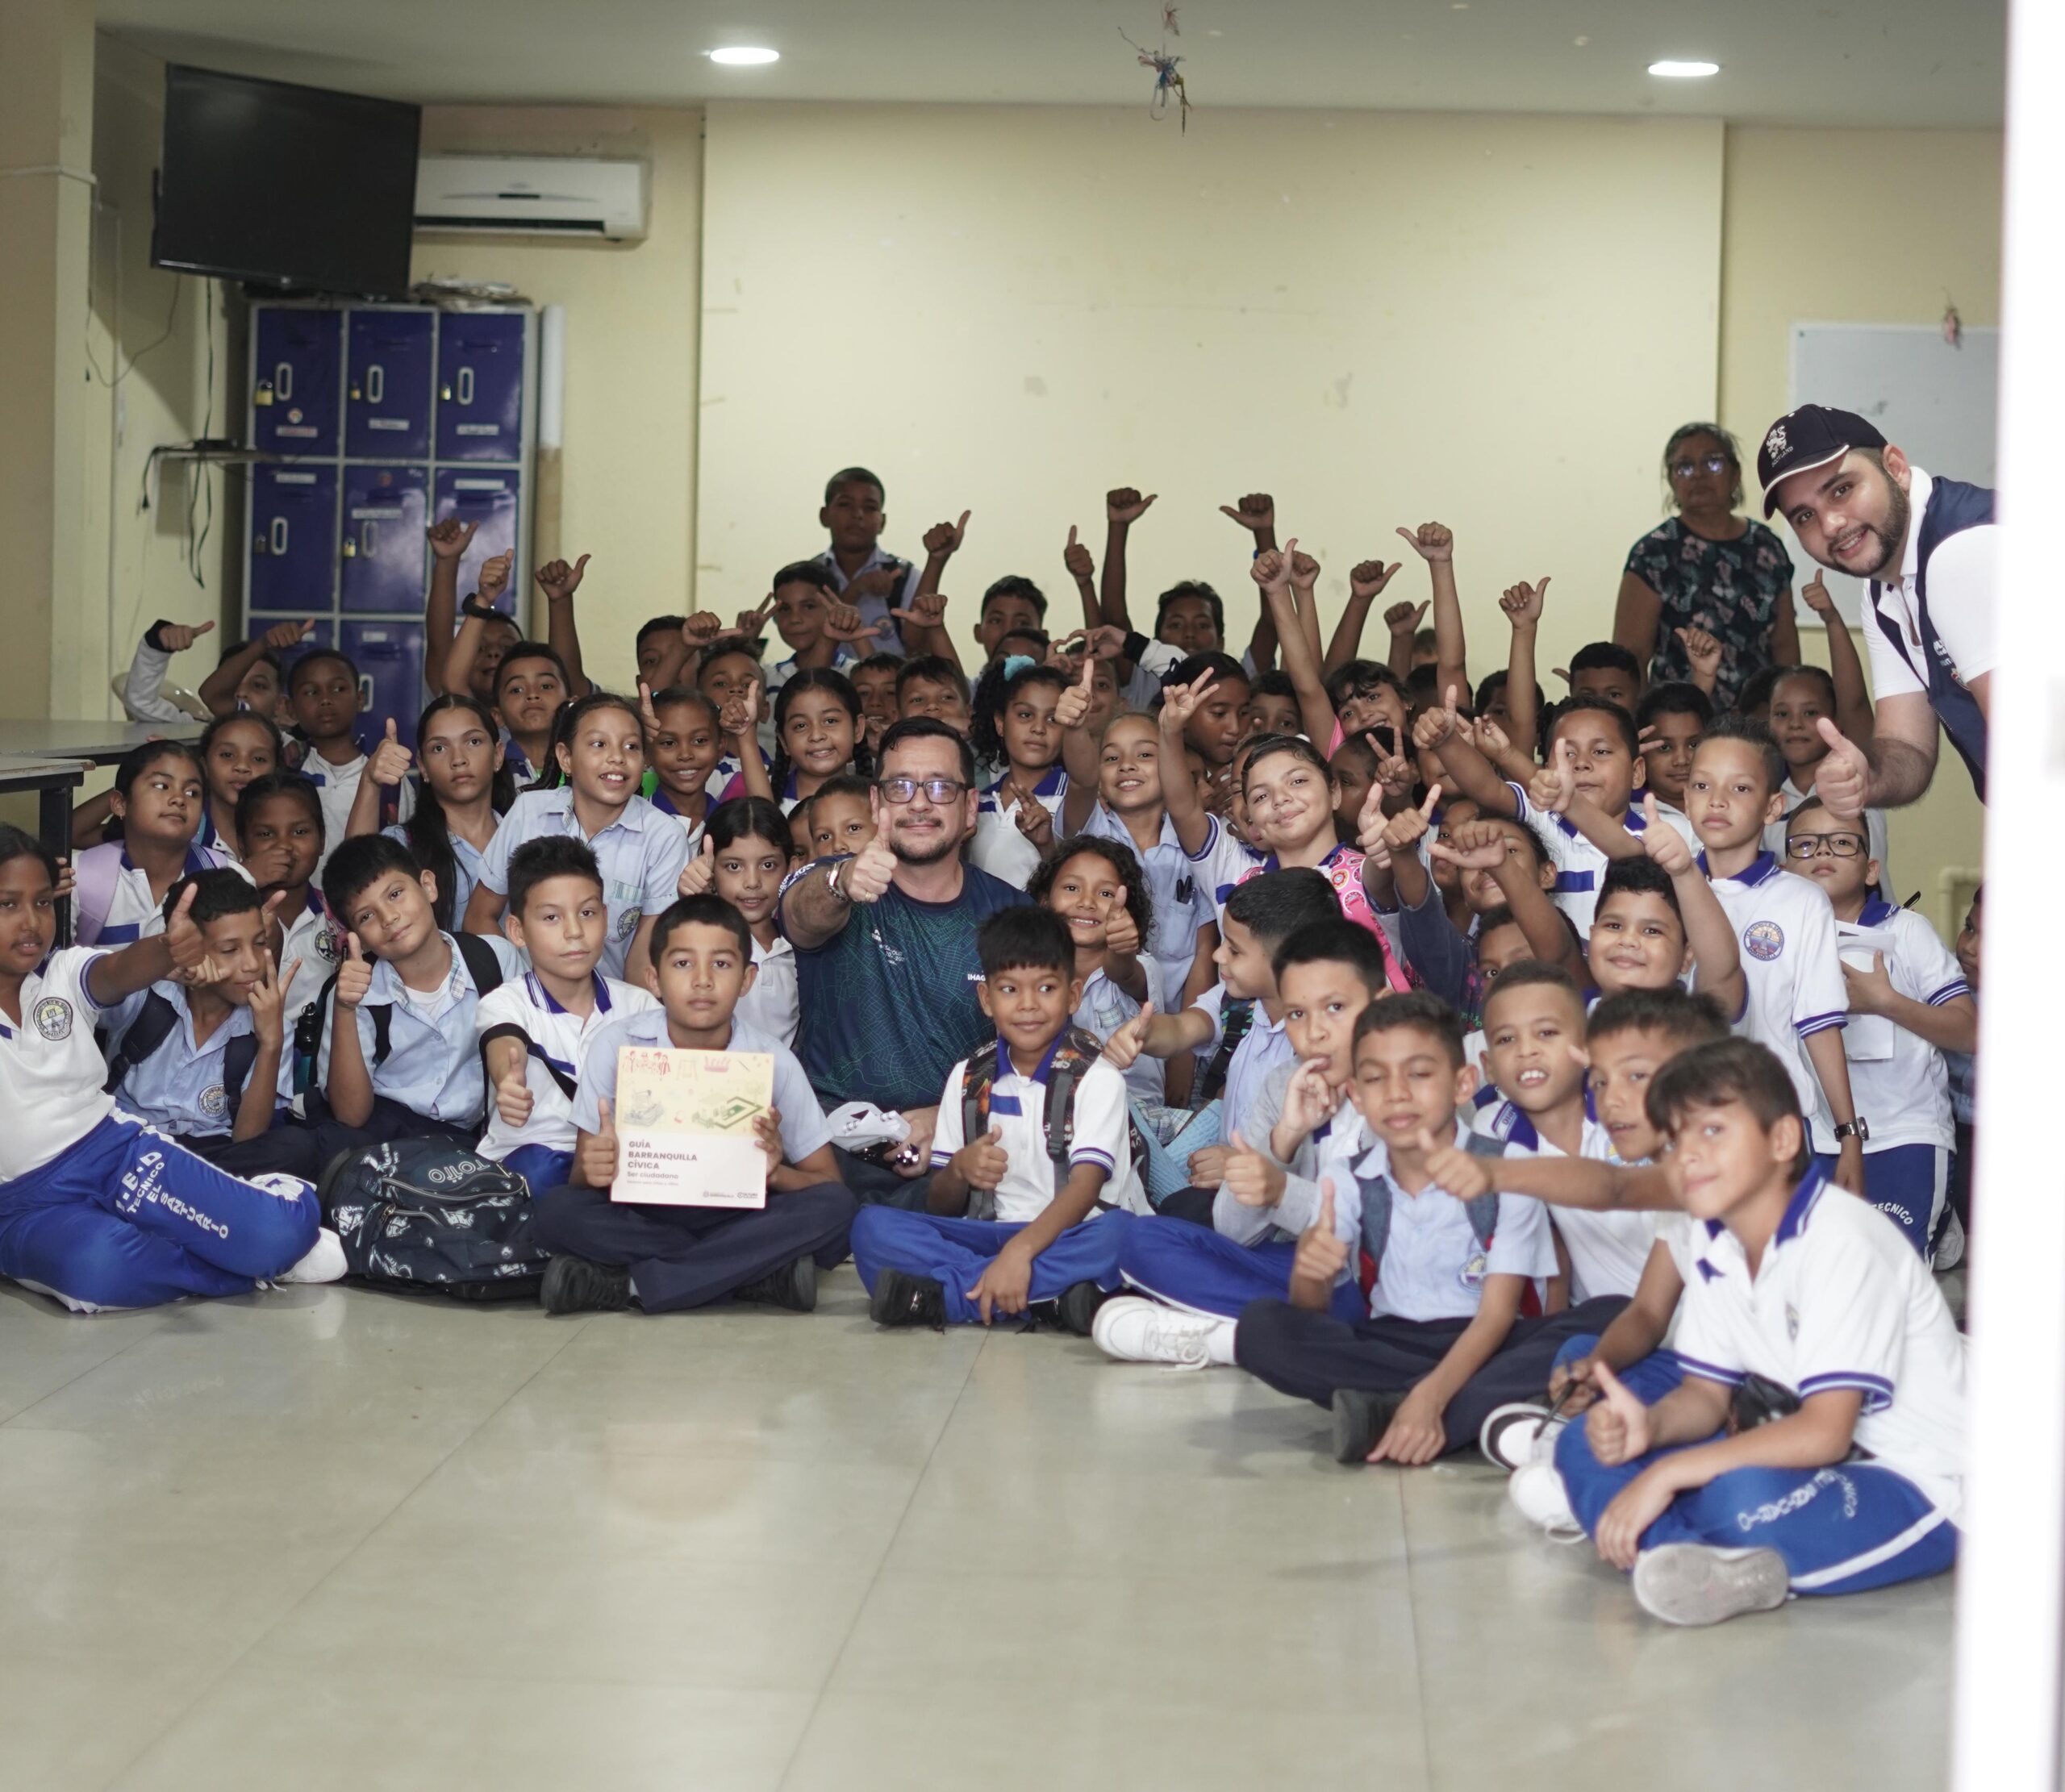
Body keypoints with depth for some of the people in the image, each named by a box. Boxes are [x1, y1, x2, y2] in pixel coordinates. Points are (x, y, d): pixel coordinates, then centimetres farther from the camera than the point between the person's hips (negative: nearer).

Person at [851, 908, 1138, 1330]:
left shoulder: (1096, 1077, 0)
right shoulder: (968, 1079, 12)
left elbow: (1085, 1186, -16)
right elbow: (938, 1208, 13)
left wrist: (1021, 1250, -34)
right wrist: (959, 1170, -12)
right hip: (986, 1235, 3)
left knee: (1118, 1237, -37)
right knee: (872, 1225, -20)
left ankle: (945, 1296, -34)